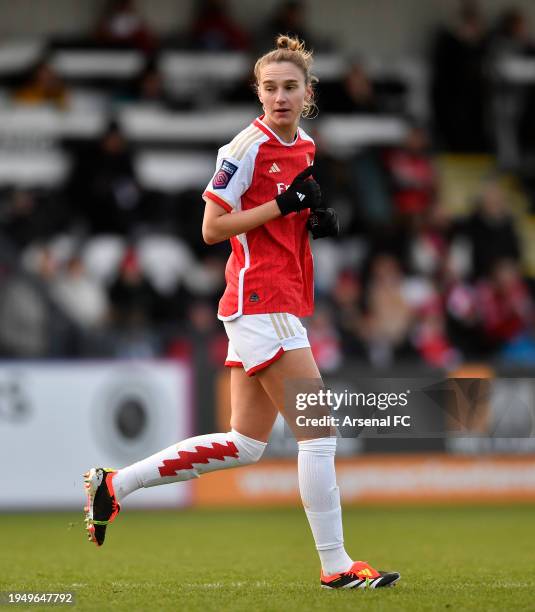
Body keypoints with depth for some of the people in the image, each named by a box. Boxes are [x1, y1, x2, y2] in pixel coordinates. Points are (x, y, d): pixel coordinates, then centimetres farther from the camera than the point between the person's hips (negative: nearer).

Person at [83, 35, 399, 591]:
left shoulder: (304, 147, 13)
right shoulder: (247, 148, -12)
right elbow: (212, 229, -12)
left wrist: (317, 219, 5)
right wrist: (283, 203, -19)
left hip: (280, 304, 9)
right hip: (260, 301, -9)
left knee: (245, 444, 12)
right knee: (319, 433, -7)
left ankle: (114, 483, 17)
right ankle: (336, 566, 0)